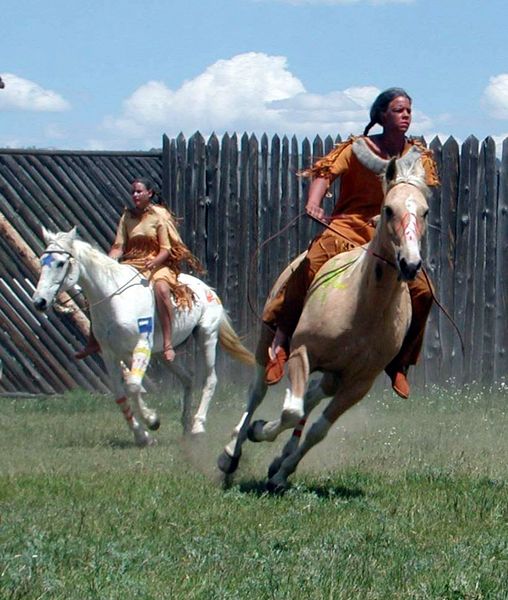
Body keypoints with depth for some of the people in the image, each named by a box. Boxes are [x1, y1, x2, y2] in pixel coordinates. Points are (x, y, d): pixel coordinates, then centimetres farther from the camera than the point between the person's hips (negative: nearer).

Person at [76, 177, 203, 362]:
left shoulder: (160, 216, -3)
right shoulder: (127, 217, 9)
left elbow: (166, 249, -7)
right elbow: (118, 246, 3)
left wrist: (154, 262, -27)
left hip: (157, 264, -5)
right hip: (131, 264, 5)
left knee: (161, 288, -38)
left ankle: (168, 344, -38)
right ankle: (93, 342, -1)